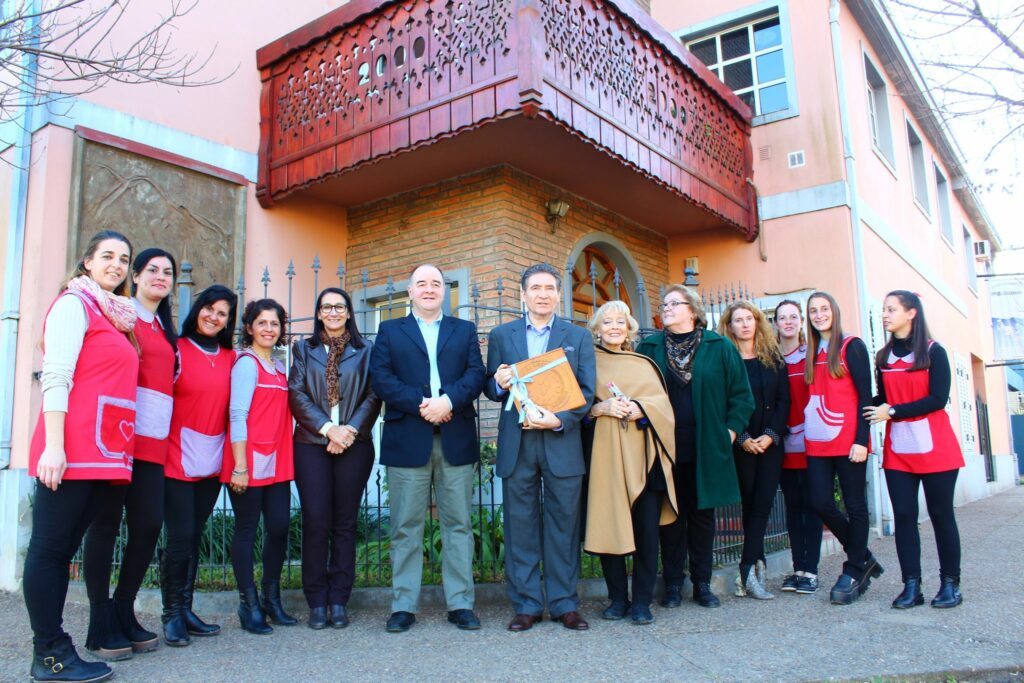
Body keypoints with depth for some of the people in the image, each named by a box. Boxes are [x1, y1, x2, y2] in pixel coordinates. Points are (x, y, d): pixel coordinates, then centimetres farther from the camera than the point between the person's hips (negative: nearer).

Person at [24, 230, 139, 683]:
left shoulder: (116, 317, 20)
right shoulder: (74, 303, -2)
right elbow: (55, 377, -12)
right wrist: (53, 445, -19)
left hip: (103, 453, 8)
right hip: (73, 451, -8)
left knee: (62, 550, 12)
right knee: (49, 549, 0)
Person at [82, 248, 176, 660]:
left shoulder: (165, 329, 22)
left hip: (153, 440, 6)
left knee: (149, 525, 2)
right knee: (106, 524, -1)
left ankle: (124, 614, 17)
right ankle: (101, 626, 8)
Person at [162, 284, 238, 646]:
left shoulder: (230, 358, 10)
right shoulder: (177, 350, -2)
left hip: (212, 462, 4)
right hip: (178, 460, -4)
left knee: (194, 537, 10)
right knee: (181, 537, -5)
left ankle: (185, 610, 20)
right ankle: (172, 614, 10)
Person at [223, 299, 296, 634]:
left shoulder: (278, 366, 16)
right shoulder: (246, 363, -6)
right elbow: (237, 415, -12)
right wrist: (239, 466, -16)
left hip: (277, 461, 7)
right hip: (250, 461, -7)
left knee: (279, 527, 6)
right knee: (247, 529, 3)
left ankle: (272, 600, 20)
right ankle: (249, 604, 12)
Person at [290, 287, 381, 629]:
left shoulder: (364, 351, 10)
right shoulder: (304, 348, 13)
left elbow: (373, 396, 4)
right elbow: (296, 394, 2)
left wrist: (350, 429, -11)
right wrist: (328, 428, -10)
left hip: (354, 444, 0)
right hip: (312, 444, 0)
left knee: (345, 523, 2)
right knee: (316, 522, -3)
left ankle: (339, 601, 10)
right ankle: (317, 602, 7)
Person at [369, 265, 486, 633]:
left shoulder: (465, 330, 16)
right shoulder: (389, 330, 13)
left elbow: (476, 375, 3)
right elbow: (380, 378, -1)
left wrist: (448, 400, -16)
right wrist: (421, 405, -14)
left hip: (456, 441, 1)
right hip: (407, 440, -1)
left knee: (458, 524, 4)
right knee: (406, 527, 3)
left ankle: (460, 603, 12)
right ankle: (403, 605, 12)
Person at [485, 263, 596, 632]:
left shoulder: (578, 337, 8)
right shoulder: (501, 335, 11)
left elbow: (586, 392, 2)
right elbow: (490, 388, 11)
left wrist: (559, 420, -14)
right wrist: (499, 384, -12)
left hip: (562, 444, 0)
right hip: (516, 444, 1)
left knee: (563, 525, 6)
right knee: (520, 526, 6)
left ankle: (564, 604, 18)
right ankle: (526, 604, 17)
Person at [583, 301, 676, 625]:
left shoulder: (643, 365, 17)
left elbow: (662, 403, 7)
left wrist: (640, 409, -12)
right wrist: (600, 408, -15)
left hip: (642, 454, 2)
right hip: (604, 453, -1)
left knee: (646, 528, -3)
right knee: (608, 525, -3)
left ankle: (642, 601, 7)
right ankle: (617, 598, 10)